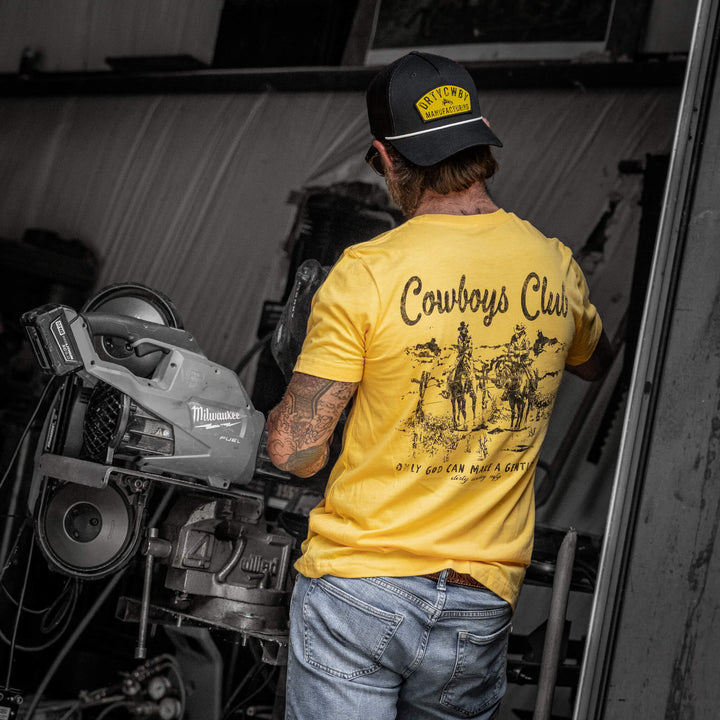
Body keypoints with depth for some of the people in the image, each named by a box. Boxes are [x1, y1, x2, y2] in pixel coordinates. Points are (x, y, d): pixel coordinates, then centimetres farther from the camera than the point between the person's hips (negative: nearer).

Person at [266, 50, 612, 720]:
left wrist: (280, 413, 10)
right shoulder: (556, 268, 1)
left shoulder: (366, 272, -14)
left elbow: (294, 451, -12)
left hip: (356, 594, -4)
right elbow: (595, 363, 25)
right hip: (481, 609, 5)